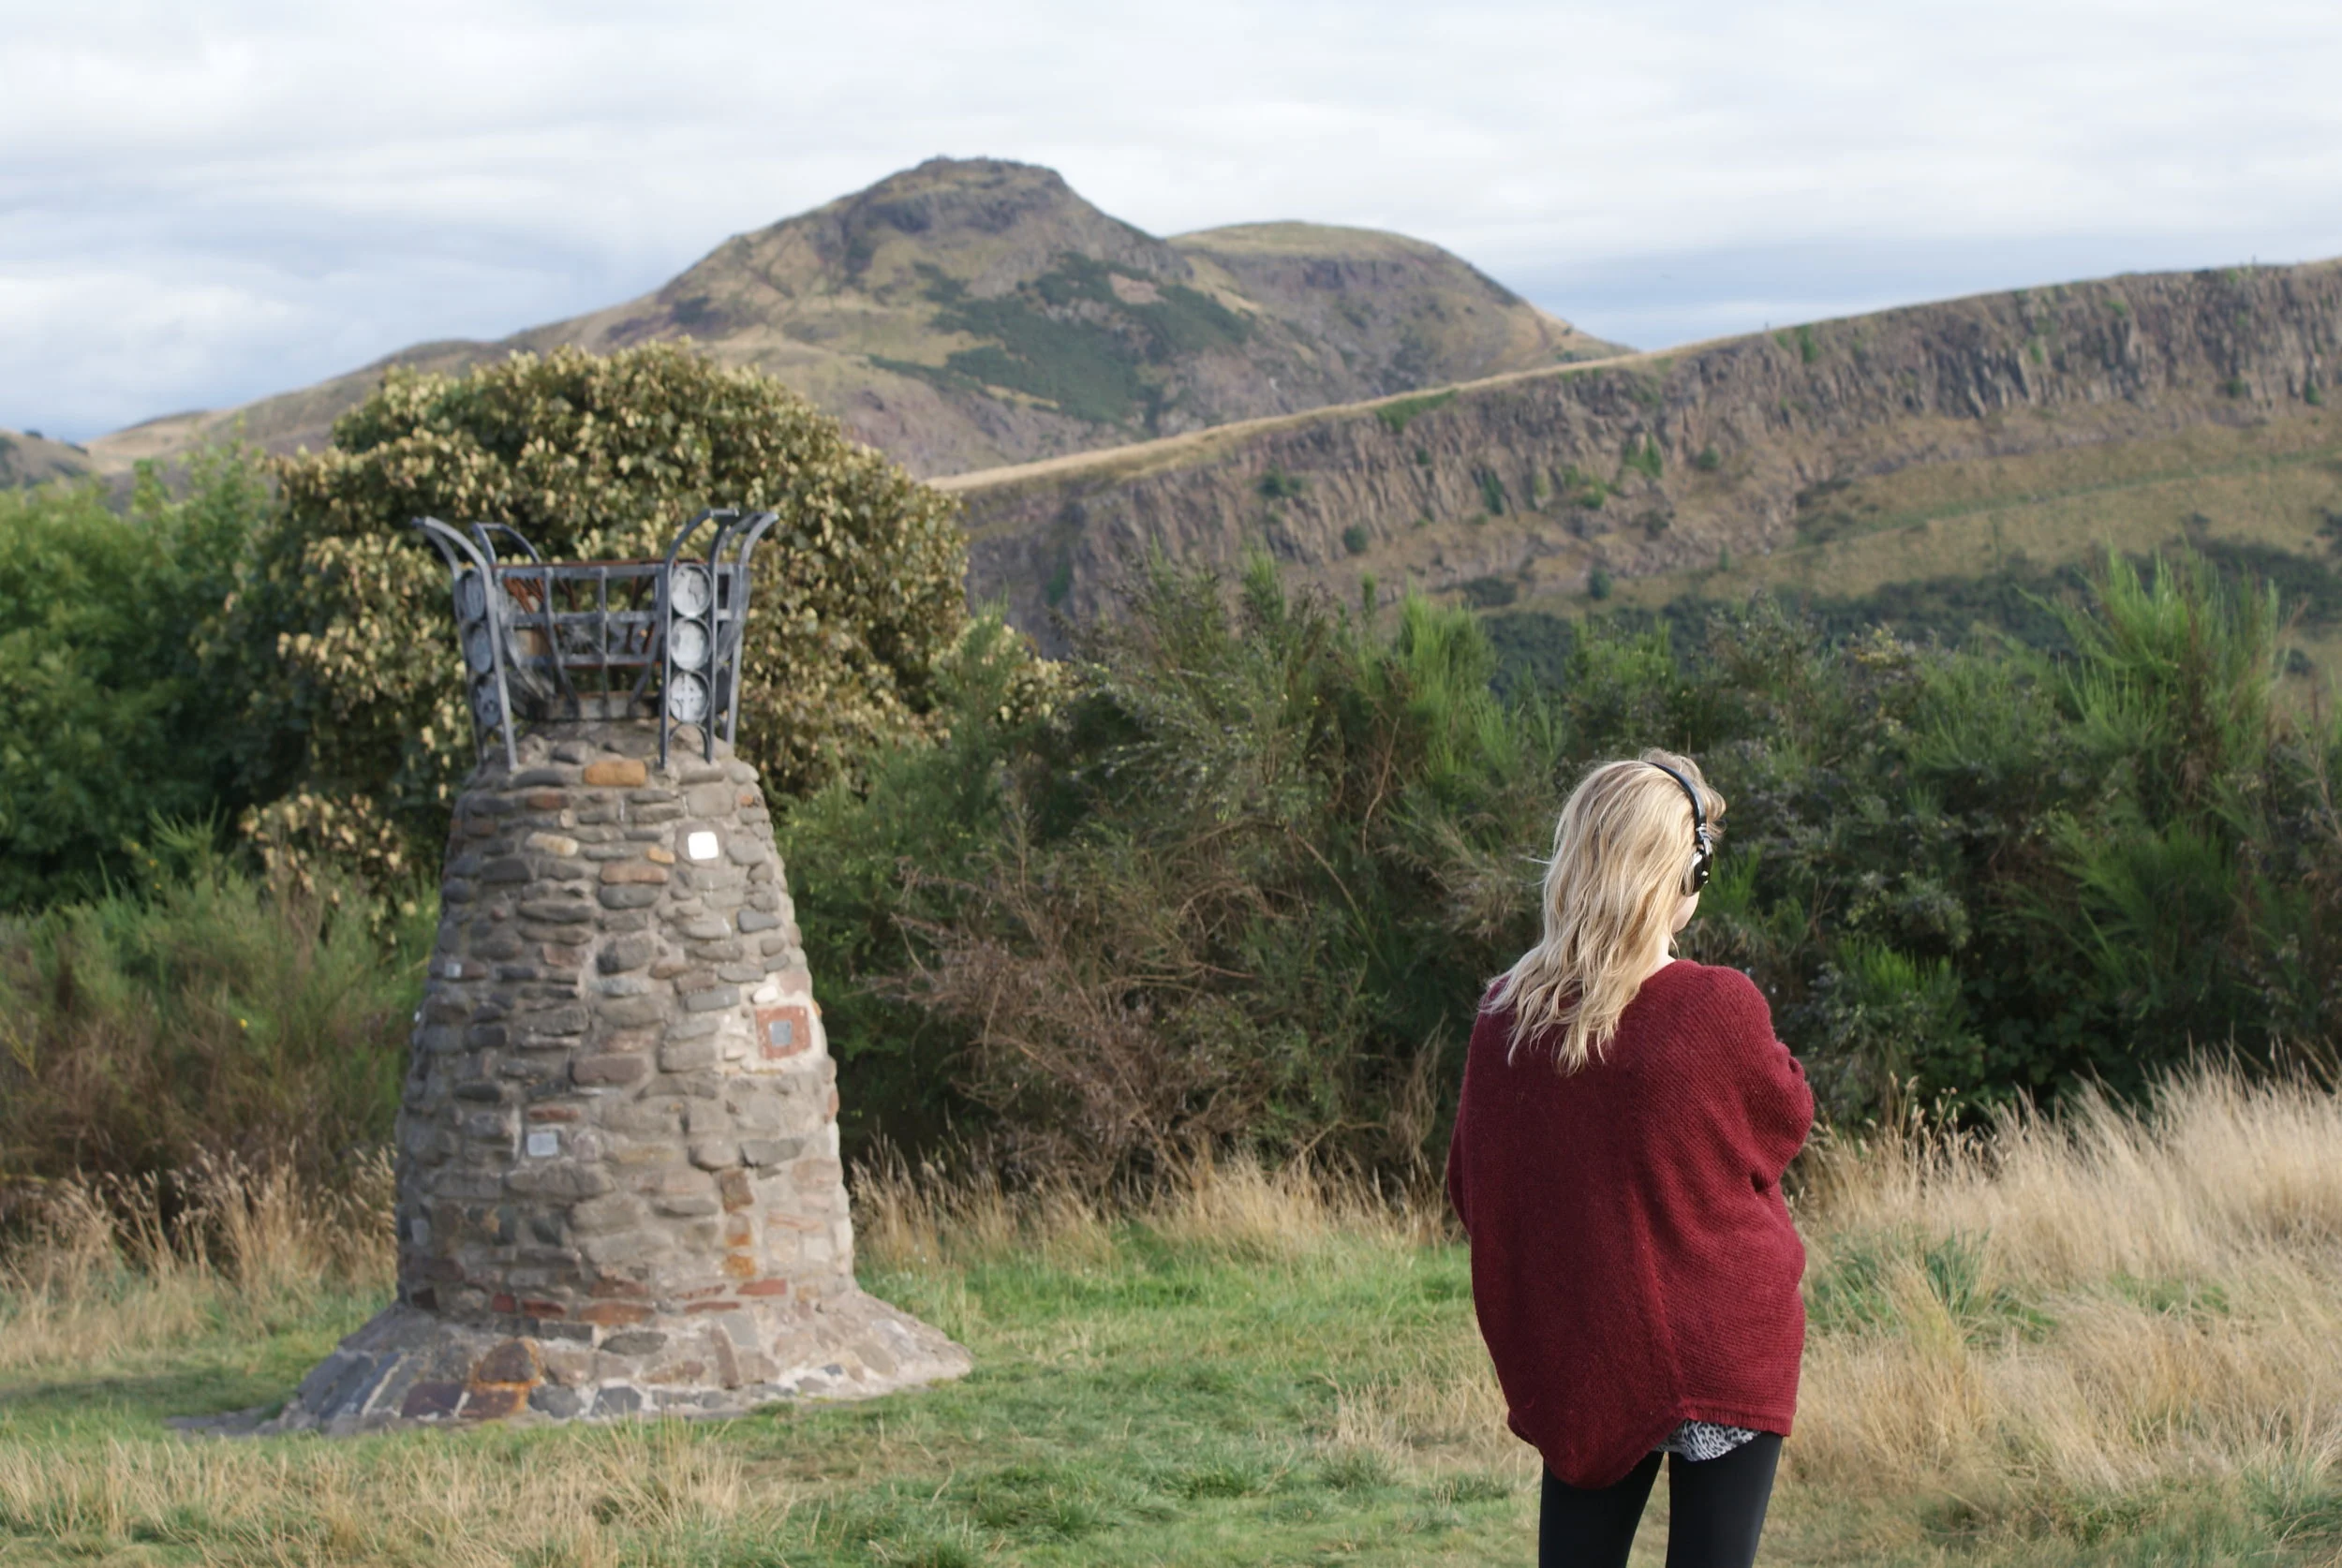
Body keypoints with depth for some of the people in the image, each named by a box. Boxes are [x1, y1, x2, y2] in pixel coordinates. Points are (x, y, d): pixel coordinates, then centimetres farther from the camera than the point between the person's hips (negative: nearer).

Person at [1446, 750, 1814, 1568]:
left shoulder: (1506, 1016, -5)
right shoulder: (1719, 1008, -18)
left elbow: (1471, 1189, 7)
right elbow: (1788, 1123, 2)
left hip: (1570, 1359, 4)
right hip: (1721, 1357, -4)